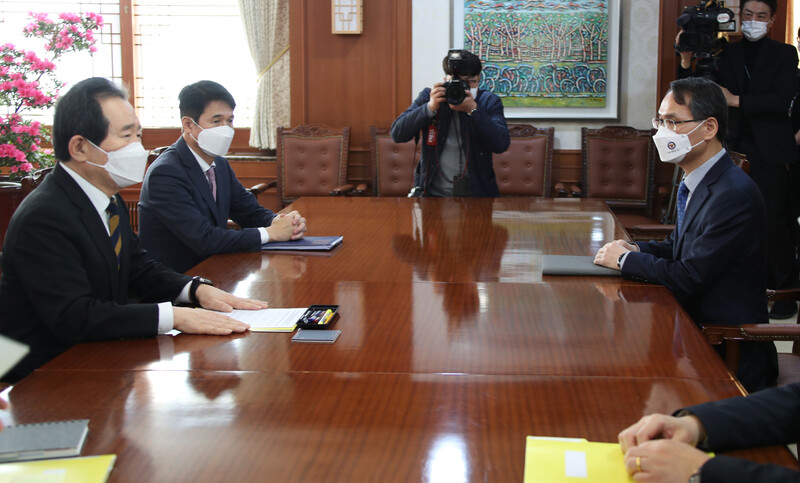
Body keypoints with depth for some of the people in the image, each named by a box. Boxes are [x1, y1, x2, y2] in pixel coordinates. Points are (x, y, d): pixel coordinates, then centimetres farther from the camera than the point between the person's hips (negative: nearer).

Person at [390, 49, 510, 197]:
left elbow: (502, 144, -13)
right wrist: (430, 107, -17)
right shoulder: (428, 96, 3)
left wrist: (473, 110, -21)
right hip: (432, 191, 1)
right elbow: (397, 134, -7)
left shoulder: (489, 102, 2)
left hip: (476, 191, 0)